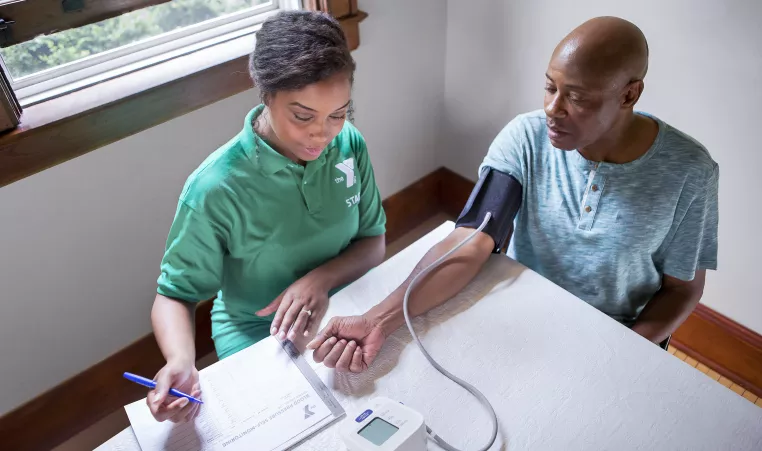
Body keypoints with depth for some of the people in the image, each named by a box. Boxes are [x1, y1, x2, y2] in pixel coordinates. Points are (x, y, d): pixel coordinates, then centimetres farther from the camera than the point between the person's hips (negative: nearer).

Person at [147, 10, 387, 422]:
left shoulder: (349, 144, -11)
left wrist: (323, 277, -23)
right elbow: (175, 295, -13)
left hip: (342, 309, 4)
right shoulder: (216, 188, -24)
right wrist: (181, 362, -34)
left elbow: (373, 241, -3)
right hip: (257, 334, -3)